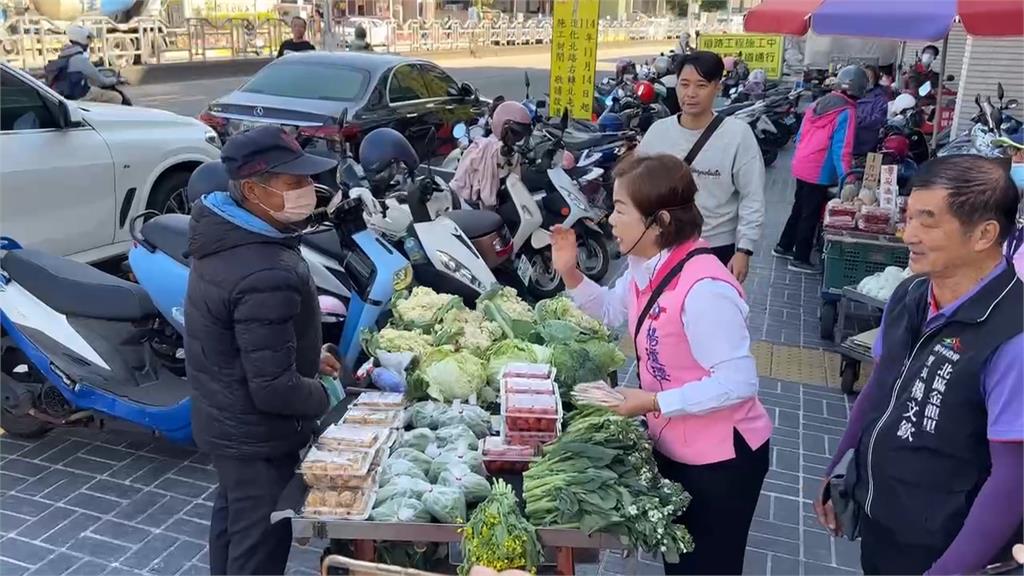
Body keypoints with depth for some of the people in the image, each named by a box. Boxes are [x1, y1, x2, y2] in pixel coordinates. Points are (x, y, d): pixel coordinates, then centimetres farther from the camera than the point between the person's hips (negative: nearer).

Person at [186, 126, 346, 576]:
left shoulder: (225, 235, -3)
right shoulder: (265, 275, -35)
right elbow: (273, 388, -31)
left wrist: (306, 355, 9)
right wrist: (326, 395, -13)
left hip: (221, 418, 10)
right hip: (256, 435, -9)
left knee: (233, 517, 30)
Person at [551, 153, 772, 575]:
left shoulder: (704, 288, -32)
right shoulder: (645, 266, -3)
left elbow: (738, 383, -30)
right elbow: (613, 311, 16)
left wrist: (653, 402, -27)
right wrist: (570, 273, 1)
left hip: (721, 457, -8)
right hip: (672, 445, 9)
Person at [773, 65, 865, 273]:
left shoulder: (818, 103, 9)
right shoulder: (847, 112, -14)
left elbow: (800, 136, 15)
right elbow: (842, 149, -20)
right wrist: (846, 178, -21)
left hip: (801, 166, 8)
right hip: (820, 172, -7)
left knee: (799, 208, 22)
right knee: (811, 215, 1)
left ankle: (783, 246, 32)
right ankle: (800, 259, 7)